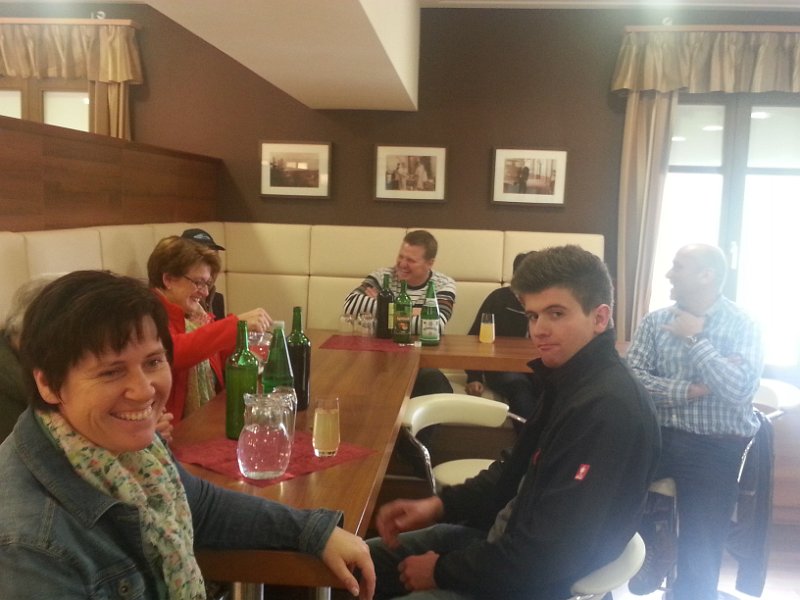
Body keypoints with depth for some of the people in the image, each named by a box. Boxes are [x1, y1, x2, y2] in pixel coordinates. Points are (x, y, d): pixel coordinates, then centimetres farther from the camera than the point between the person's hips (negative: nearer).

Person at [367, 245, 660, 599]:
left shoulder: (611, 410, -28)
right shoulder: (567, 380, 3)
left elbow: (550, 555, -29)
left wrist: (442, 570, -16)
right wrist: (438, 506, -1)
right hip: (507, 535, 9)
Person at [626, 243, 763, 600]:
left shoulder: (742, 326, -4)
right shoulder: (656, 321, 6)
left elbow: (738, 391, -19)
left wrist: (694, 339, -14)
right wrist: (689, 390, -17)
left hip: (715, 447, -3)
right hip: (658, 436, 3)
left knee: (699, 553, -6)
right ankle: (646, 553, 11)